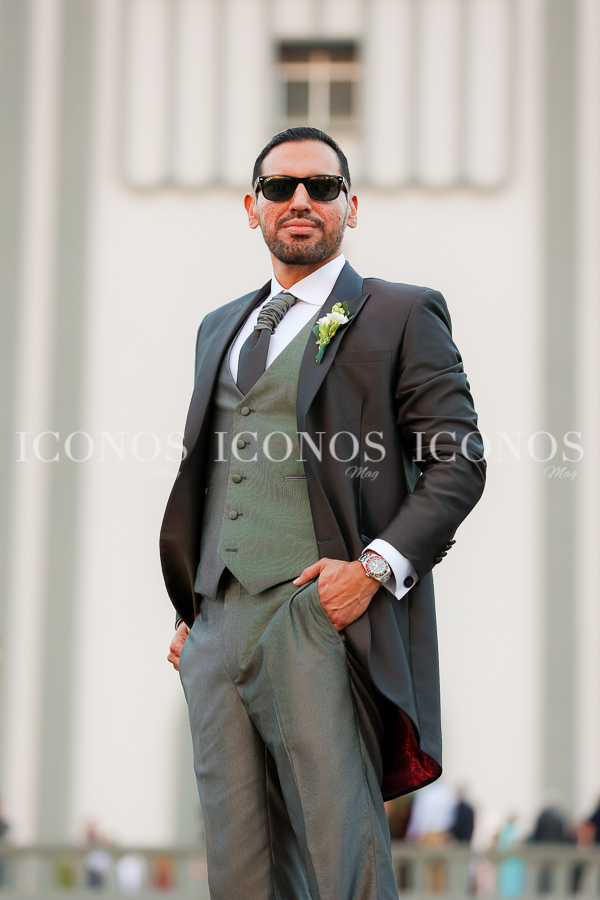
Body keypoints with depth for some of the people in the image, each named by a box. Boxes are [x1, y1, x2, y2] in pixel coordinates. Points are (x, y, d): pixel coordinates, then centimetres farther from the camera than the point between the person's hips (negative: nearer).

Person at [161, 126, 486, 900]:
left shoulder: (400, 315, 6)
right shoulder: (221, 328, 25)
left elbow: (458, 461, -1)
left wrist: (375, 568, -13)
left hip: (321, 616, -6)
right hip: (218, 625, 6)